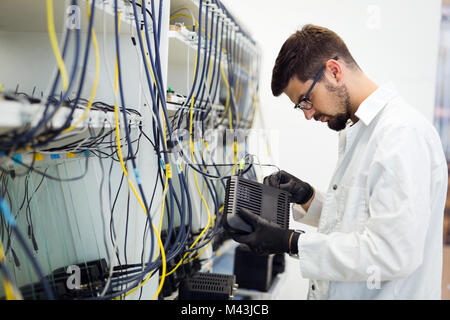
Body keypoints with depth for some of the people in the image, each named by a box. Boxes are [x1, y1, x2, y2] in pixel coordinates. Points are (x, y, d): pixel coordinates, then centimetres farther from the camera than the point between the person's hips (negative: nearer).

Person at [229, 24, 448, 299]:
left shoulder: (403, 134, -20)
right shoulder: (355, 130, 11)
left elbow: (393, 253, -26)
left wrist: (291, 242, -22)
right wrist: (308, 197, 1)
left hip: (387, 293, -9)